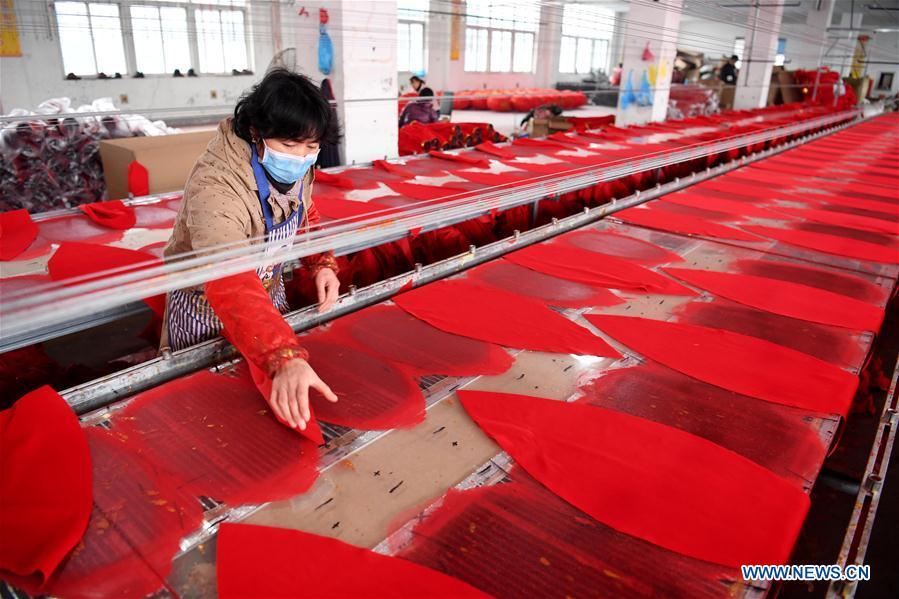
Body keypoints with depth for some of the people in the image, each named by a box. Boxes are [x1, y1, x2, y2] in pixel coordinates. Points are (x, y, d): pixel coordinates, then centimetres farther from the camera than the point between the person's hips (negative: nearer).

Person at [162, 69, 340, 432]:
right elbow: (232, 289, -50)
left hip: (268, 292, 6)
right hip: (208, 311, -6)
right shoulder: (214, 188, -38)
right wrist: (286, 360, -64)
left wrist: (321, 264, -13)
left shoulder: (296, 169, -14)